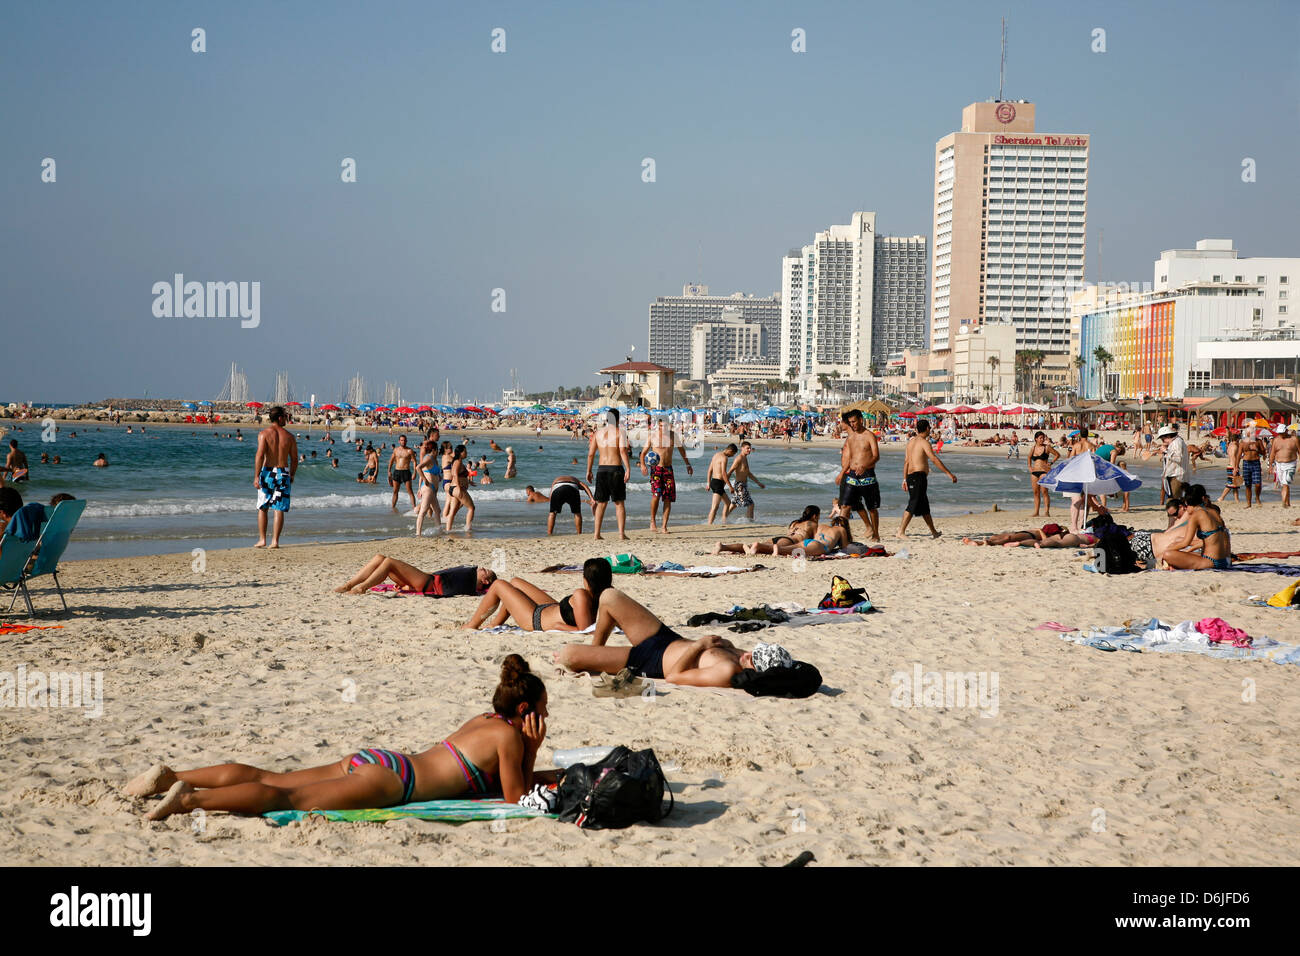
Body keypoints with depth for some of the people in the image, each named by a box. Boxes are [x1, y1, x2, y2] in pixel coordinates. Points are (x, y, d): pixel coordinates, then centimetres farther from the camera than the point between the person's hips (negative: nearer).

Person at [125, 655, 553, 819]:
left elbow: (496, 778, 36)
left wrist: (541, 776, 31)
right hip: (387, 779, -8)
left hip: (370, 762, 8)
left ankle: (170, 777, 3)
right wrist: (532, 750, 0)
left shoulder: (483, 721, 22)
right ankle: (190, 799, -33)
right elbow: (515, 798, -5)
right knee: (288, 798, -20)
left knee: (264, 779, 6)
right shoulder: (509, 735, -4)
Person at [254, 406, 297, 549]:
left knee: (262, 508, 12)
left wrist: (256, 476, -15)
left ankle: (262, 539, 11)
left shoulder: (264, 433, -4)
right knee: (279, 510, 3)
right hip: (283, 473, 1)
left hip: (268, 473, -1)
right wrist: (291, 476, 20)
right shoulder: (289, 436, 3)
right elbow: (294, 459, 5)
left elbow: (260, 455, -14)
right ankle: (275, 541, -2)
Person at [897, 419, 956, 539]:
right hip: (919, 476, -9)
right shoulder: (924, 442, -10)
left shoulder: (911, 441, 16)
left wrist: (905, 479, 22)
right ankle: (901, 531, -17)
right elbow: (935, 459, -17)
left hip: (910, 476, 9)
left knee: (925, 506, 17)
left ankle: (934, 532, 25)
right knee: (913, 505, -11)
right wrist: (949, 474, -17)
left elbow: (906, 461, 18)